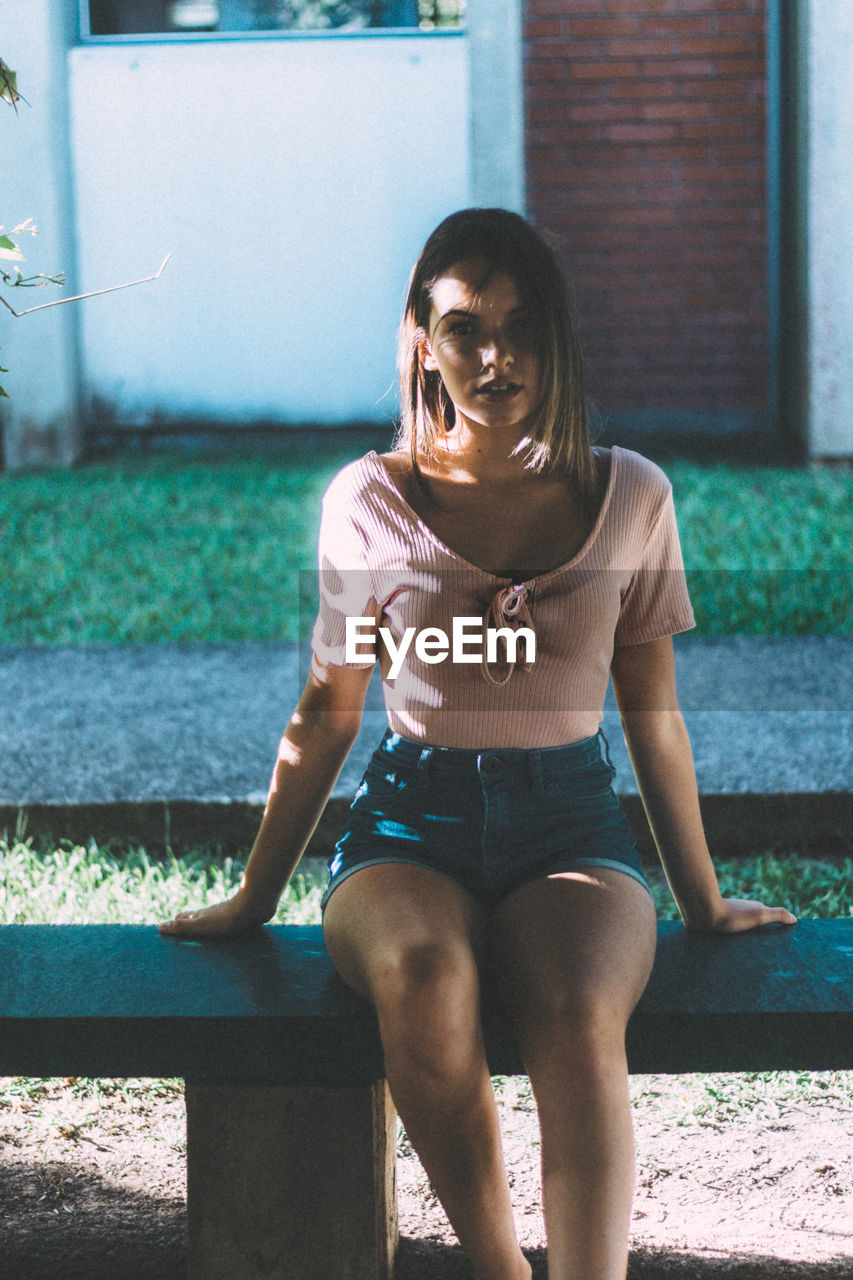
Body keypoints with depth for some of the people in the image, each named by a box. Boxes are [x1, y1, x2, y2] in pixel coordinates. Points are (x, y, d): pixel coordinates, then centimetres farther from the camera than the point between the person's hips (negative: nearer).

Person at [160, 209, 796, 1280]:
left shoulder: (627, 497, 6)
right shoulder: (368, 499, 4)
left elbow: (653, 716, 14)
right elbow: (326, 715, 13)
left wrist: (702, 901, 19)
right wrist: (254, 897, 18)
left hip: (570, 822, 1)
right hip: (411, 823, 0)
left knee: (579, 1017, -34)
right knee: (422, 978, -36)